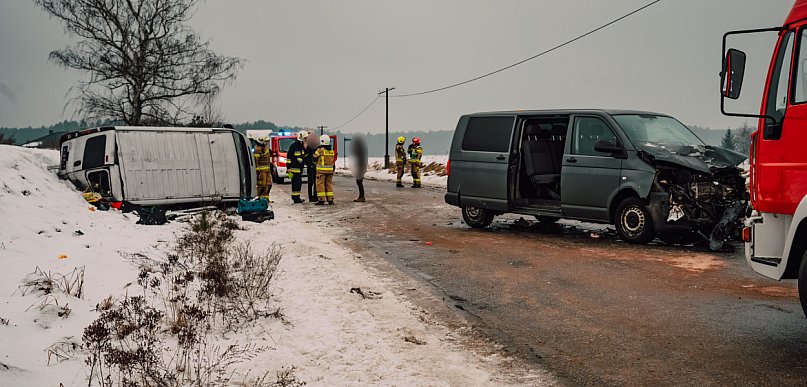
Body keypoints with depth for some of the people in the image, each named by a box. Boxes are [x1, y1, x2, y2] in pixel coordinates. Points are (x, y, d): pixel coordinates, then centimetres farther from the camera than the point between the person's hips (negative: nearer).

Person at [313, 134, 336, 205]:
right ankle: (330, 200, 10)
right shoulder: (332, 151, 10)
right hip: (330, 170, 6)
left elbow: (314, 158, -5)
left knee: (320, 184, -2)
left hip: (321, 170, -6)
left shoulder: (320, 150, -10)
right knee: (329, 184, 12)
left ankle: (321, 200, -6)